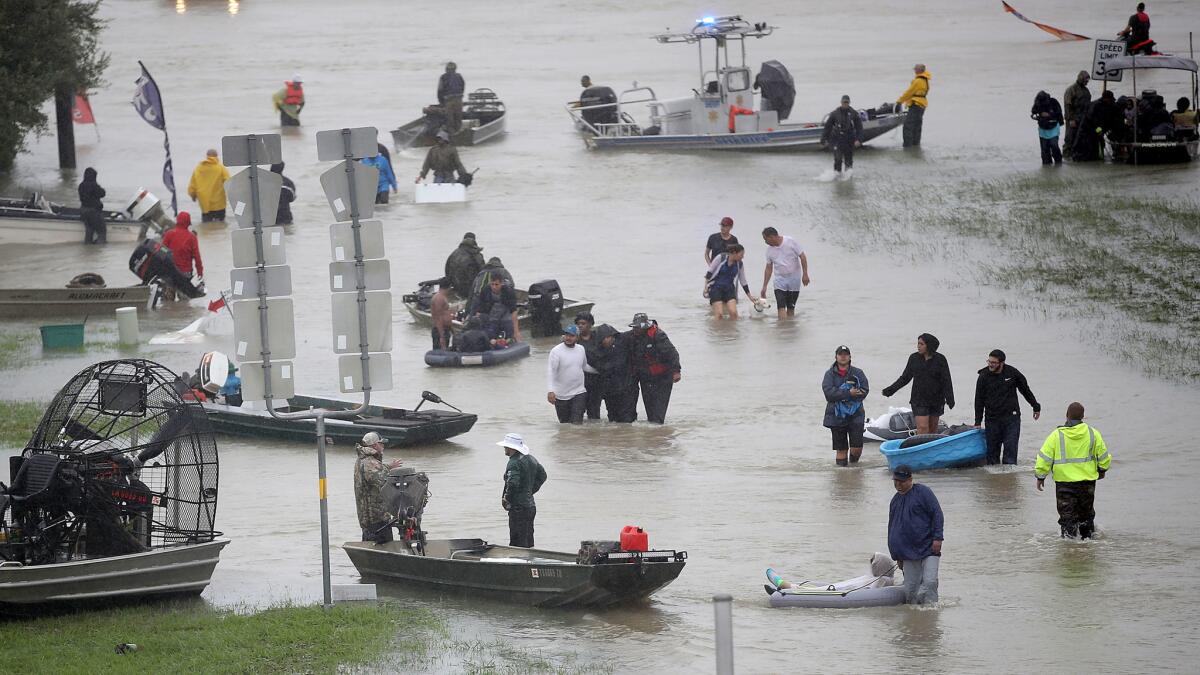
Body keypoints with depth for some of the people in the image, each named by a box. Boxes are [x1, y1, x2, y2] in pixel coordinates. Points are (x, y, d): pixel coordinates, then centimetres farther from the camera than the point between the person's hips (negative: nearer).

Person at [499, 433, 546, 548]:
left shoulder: (514, 463, -17)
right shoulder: (531, 459, 10)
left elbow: (513, 483, -30)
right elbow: (542, 476, 22)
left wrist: (506, 498, -15)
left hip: (518, 508, -9)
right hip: (531, 506, 9)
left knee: (517, 544, -6)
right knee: (529, 544, 15)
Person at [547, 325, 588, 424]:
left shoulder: (581, 349, 5)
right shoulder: (556, 351, -11)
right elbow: (550, 371, -19)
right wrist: (550, 391, -29)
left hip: (579, 393, 2)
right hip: (561, 396, -2)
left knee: (577, 423, -12)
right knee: (564, 423, 10)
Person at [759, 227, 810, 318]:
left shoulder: (790, 242, -10)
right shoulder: (769, 250, 1)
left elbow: (802, 257, -6)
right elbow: (768, 269, 8)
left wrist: (805, 274, -12)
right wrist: (764, 287, 7)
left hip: (794, 279, -2)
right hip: (780, 279, 2)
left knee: (791, 308, 4)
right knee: (781, 307, -14)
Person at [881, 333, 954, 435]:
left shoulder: (940, 360, -4)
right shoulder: (914, 358, 2)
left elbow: (946, 381, -4)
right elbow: (905, 377, 9)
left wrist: (950, 399, -13)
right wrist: (891, 389, 2)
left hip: (936, 399, 0)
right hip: (919, 399, 0)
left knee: (933, 428, 8)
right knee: (922, 427, -13)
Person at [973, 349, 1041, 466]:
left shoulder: (1012, 373, -1)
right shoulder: (984, 376, -1)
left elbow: (1026, 390, 13)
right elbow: (979, 401, 3)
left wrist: (1036, 407, 21)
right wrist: (977, 422, 0)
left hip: (1011, 418, -1)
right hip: (992, 420, 1)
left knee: (1010, 448, -8)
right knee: (992, 451, 3)